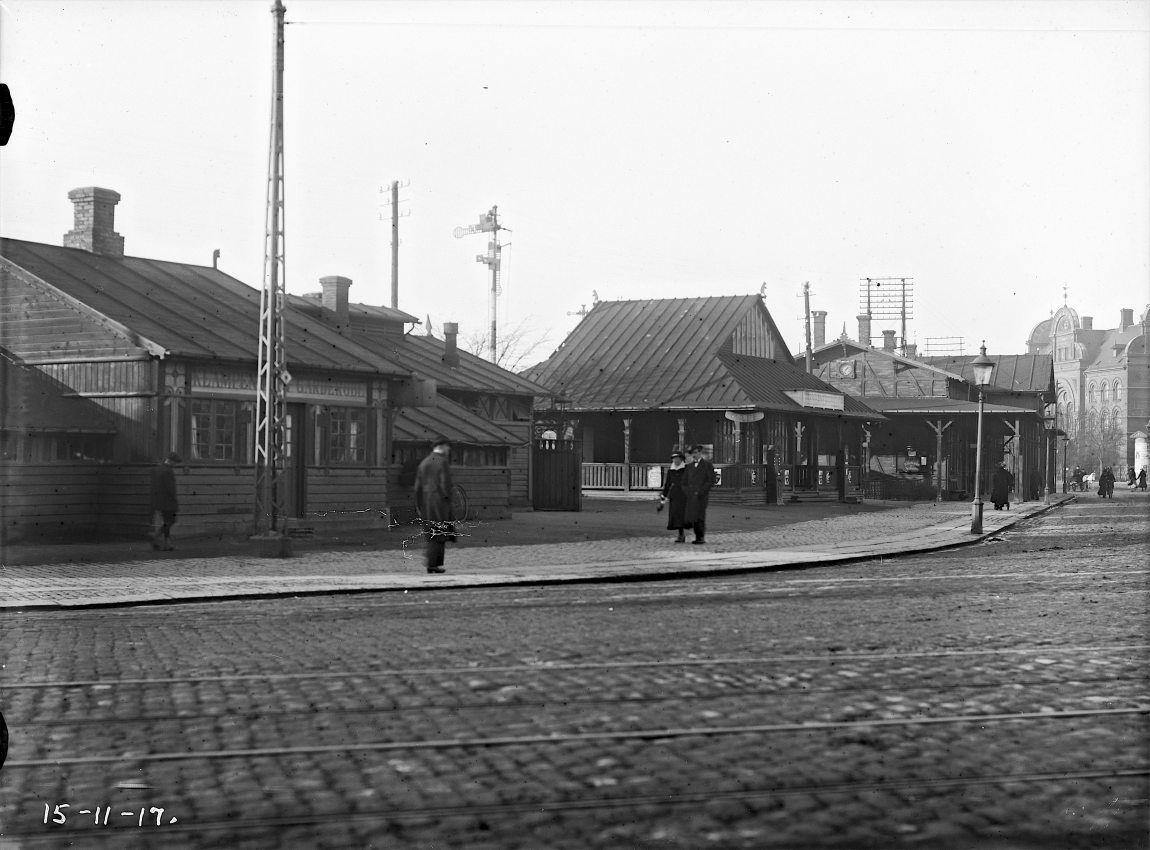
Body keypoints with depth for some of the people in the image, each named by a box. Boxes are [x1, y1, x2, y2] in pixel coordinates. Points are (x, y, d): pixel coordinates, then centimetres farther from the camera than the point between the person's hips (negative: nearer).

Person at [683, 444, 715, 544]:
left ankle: (702, 538, -7)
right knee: (691, 517, -1)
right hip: (691, 496, 6)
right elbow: (685, 480, 23)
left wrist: (700, 491, -12)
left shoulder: (707, 464, 0)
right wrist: (686, 491, 5)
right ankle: (698, 537, 6)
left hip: (702, 495, -6)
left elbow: (712, 481, -6)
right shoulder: (690, 466, 17)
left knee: (699, 516, -12)